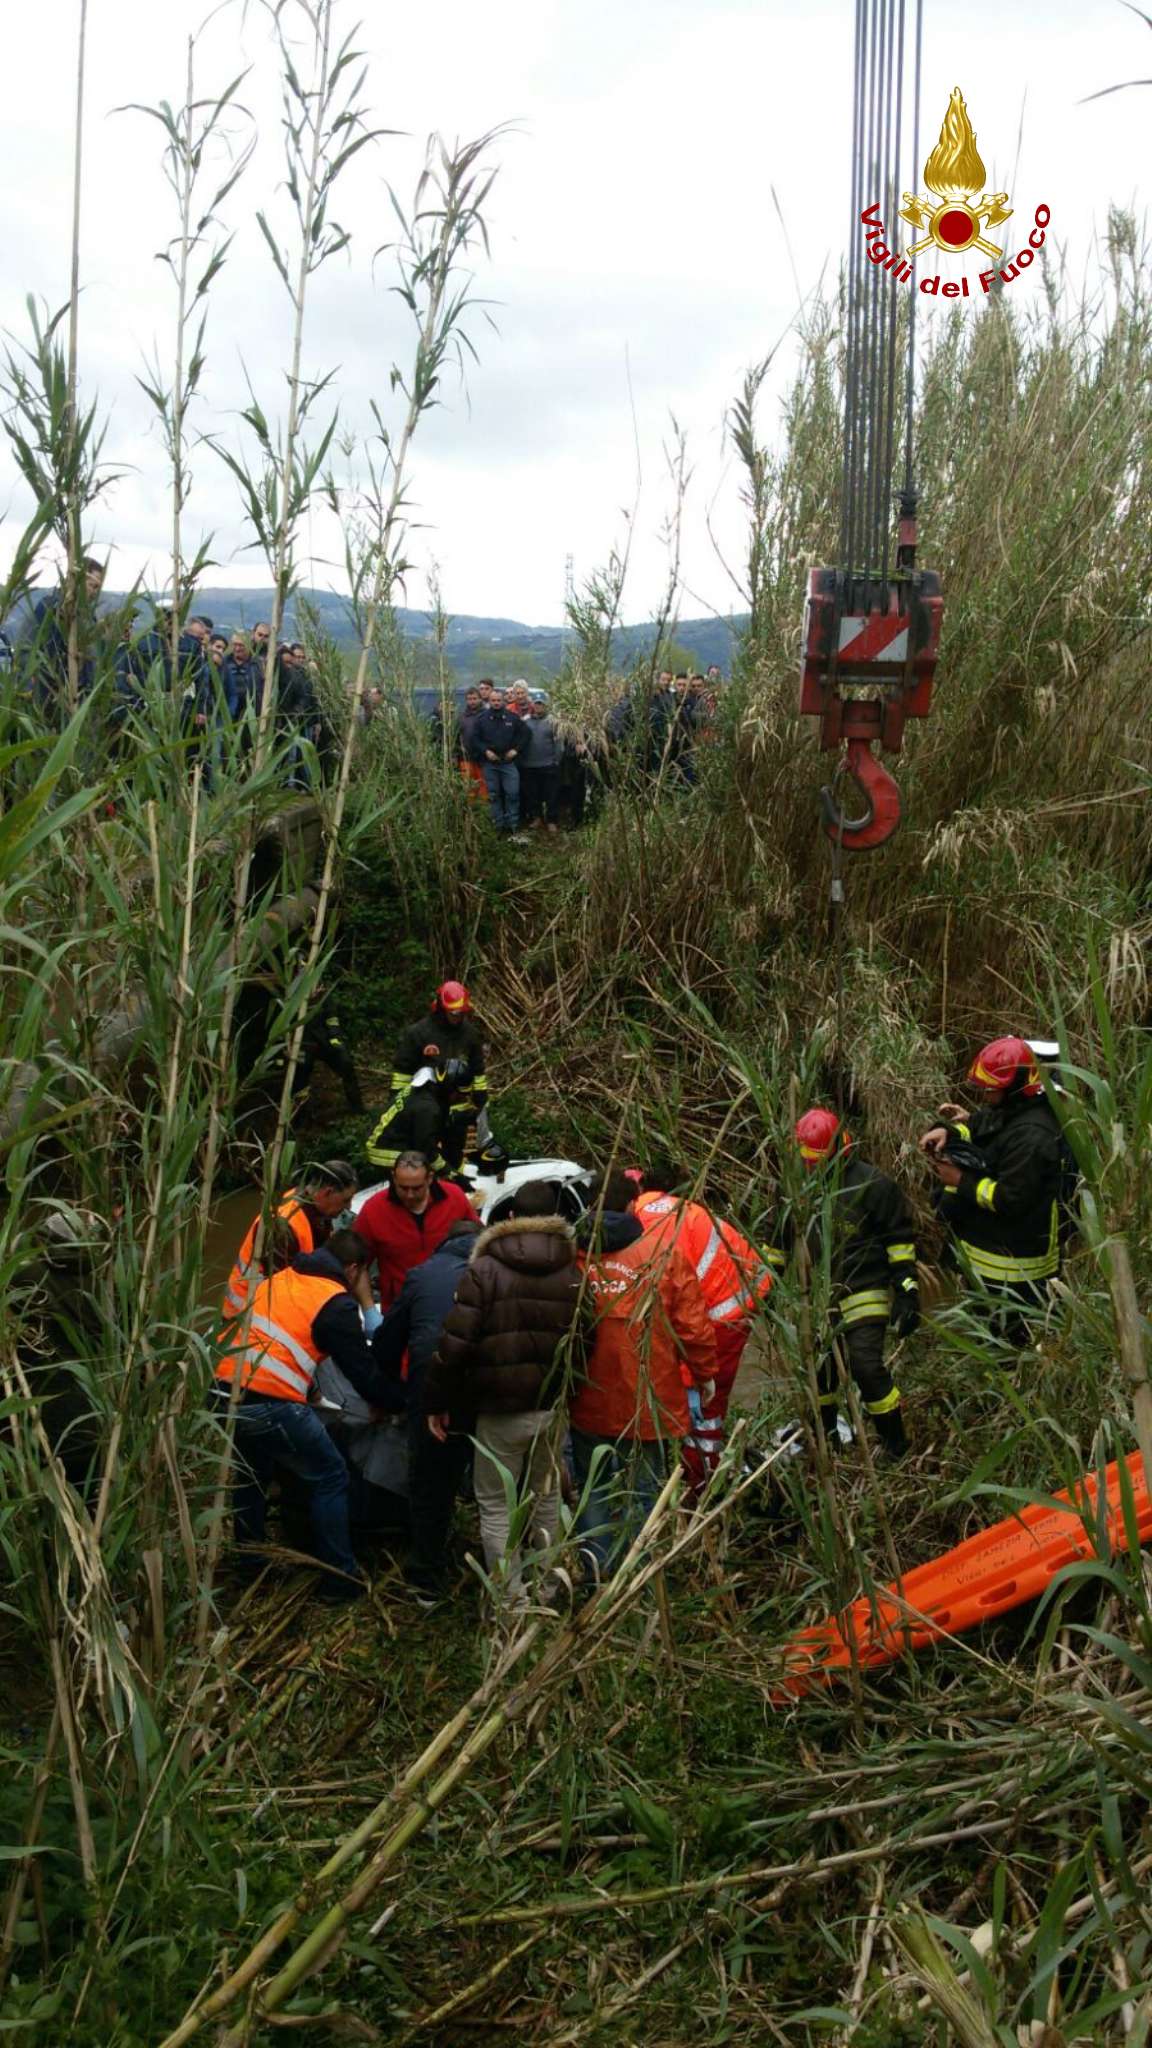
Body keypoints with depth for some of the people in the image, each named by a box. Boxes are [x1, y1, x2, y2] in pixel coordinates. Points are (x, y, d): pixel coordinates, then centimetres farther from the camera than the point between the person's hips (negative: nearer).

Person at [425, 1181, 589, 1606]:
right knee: (546, 1497, 21)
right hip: (554, 1406, 5)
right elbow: (582, 1343, 3)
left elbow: (455, 1342, -13)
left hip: (501, 1410, -4)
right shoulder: (573, 1273, 3)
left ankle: (511, 1599, 6)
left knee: (496, 1506, 7)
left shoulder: (485, 1270, -10)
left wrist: (438, 1400, -3)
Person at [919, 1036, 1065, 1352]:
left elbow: (1011, 1199, -30)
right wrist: (946, 1131, -4)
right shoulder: (1004, 1110, 4)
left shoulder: (1031, 1136, -28)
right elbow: (975, 1129, 19)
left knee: (1012, 1335, 3)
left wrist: (961, 1183, -21)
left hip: (1015, 1258, -10)